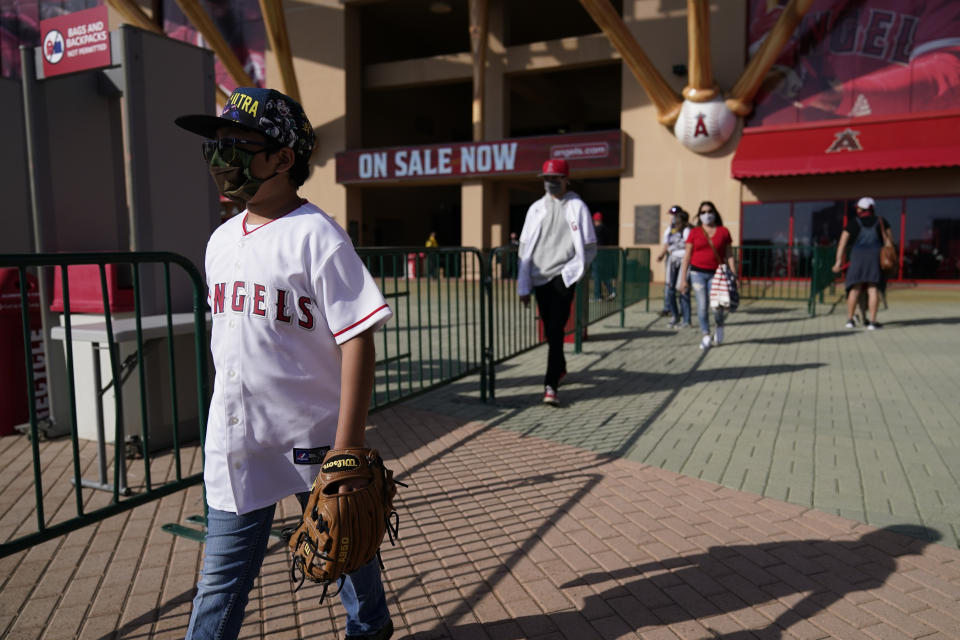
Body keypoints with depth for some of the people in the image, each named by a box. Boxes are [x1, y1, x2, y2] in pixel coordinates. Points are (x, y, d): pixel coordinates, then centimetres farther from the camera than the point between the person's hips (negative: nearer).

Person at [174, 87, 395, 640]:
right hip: (235, 445, 5)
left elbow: (358, 340, -19)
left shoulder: (316, 235, -15)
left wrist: (347, 447, -22)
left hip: (314, 442, -5)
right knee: (222, 578, 12)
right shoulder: (221, 240, 8)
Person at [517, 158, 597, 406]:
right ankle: (560, 367, 38)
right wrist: (523, 286, 5)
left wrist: (569, 271, -9)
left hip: (562, 277, -4)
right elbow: (525, 248, 9)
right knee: (550, 330, 15)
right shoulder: (536, 208, 9)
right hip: (539, 278, 4)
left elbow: (589, 248, 3)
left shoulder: (577, 207, 0)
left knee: (556, 330, -13)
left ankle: (551, 385, -13)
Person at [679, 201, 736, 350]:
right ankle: (705, 336, 7)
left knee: (717, 306, -10)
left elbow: (729, 255, 6)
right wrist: (683, 279, -1)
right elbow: (687, 257, 4)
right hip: (698, 272, 0)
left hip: (716, 274, 0)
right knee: (702, 305, -5)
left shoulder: (723, 231, 6)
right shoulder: (694, 232, 4)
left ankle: (719, 325, 23)